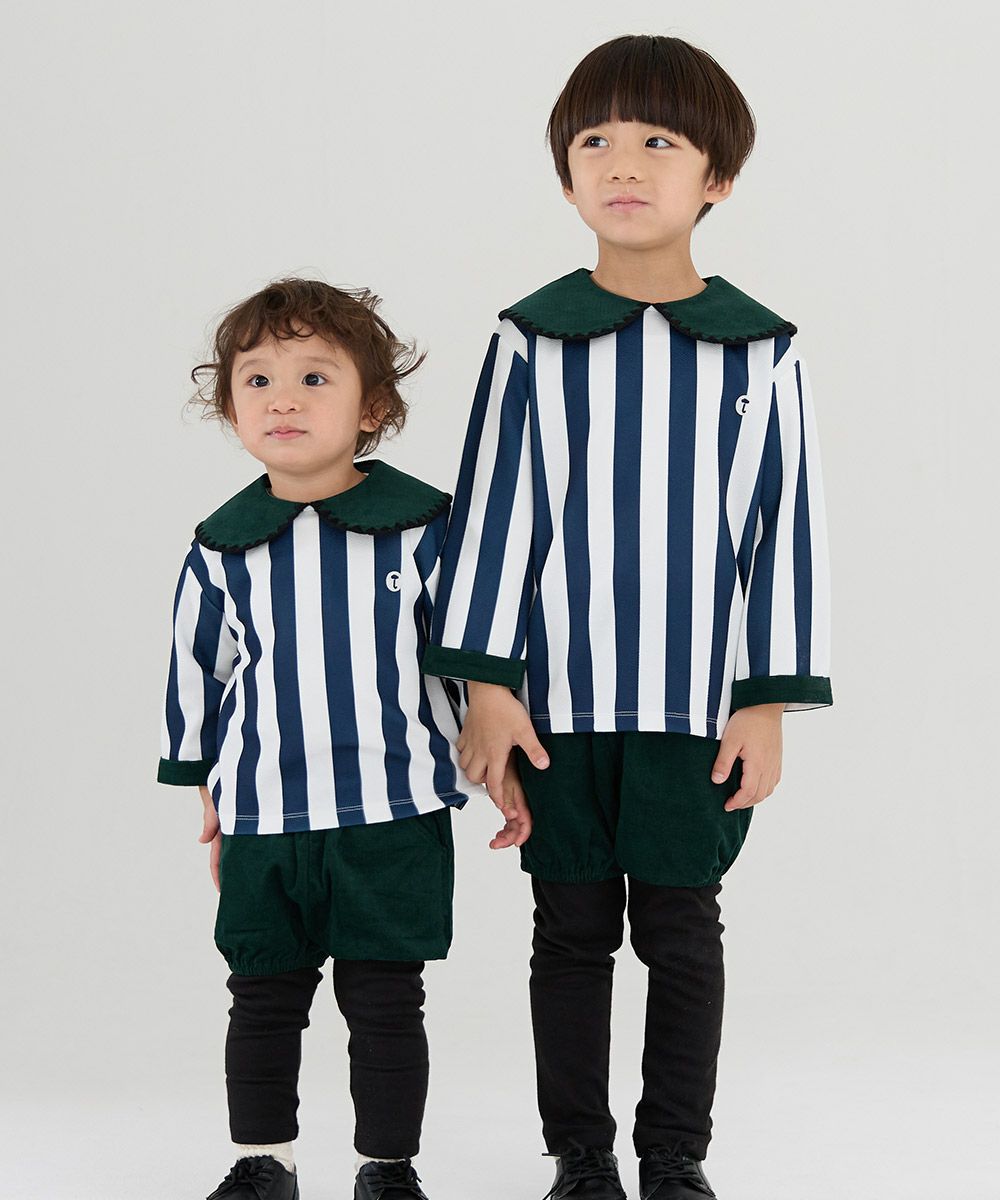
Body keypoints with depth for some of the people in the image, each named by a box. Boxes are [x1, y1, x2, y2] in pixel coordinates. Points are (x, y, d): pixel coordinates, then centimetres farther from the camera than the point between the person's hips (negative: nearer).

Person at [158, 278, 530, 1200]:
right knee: (263, 1001, 11)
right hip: (264, 822, 3)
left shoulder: (425, 529, -5)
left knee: (385, 1002, 5)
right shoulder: (222, 547, 3)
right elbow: (200, 676, 14)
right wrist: (211, 799, 17)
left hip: (396, 819, -3)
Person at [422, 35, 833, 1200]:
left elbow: (785, 531, 0)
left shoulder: (761, 352, -2)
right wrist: (486, 681, -4)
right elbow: (491, 511, 0)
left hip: (699, 705, 0)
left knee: (681, 931, 10)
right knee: (572, 931, 10)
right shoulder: (531, 341, -2)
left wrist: (769, 702, -2)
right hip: (558, 700, 0)